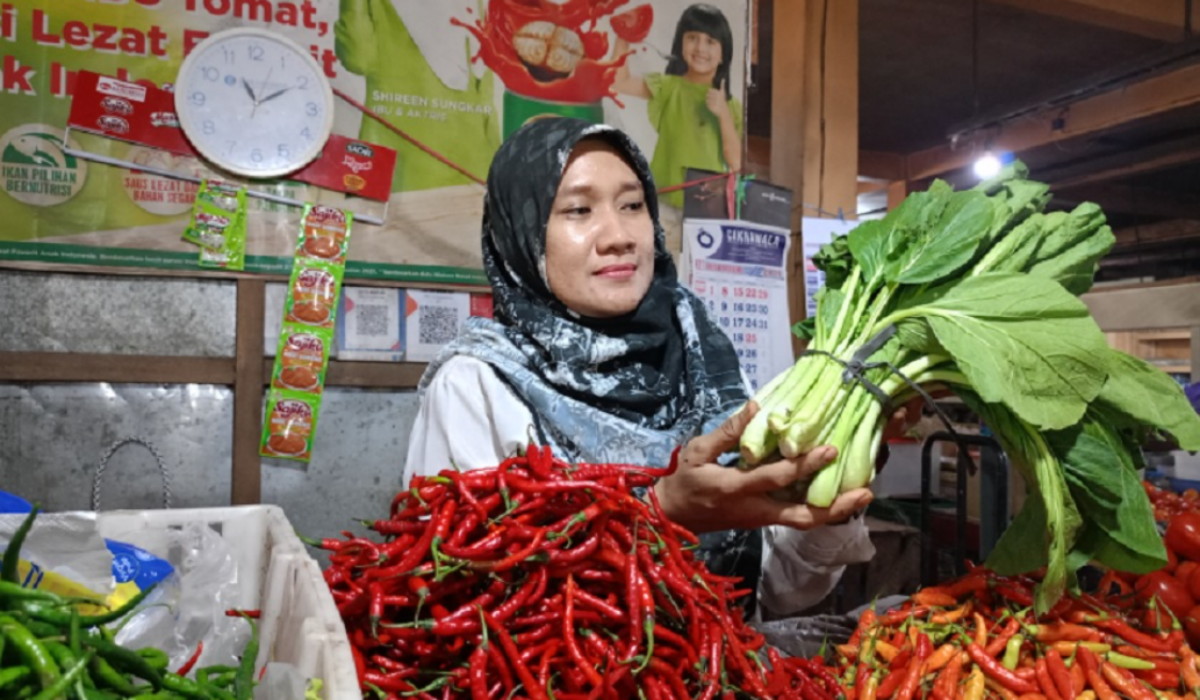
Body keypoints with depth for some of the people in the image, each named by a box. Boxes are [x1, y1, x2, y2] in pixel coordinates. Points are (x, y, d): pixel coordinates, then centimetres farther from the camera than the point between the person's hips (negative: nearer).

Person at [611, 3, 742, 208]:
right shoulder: (669, 87, 1)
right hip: (666, 204, -1)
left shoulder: (730, 105, 4)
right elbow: (619, 80, -13)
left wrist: (724, 114, -11)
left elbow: (735, 163, -3)